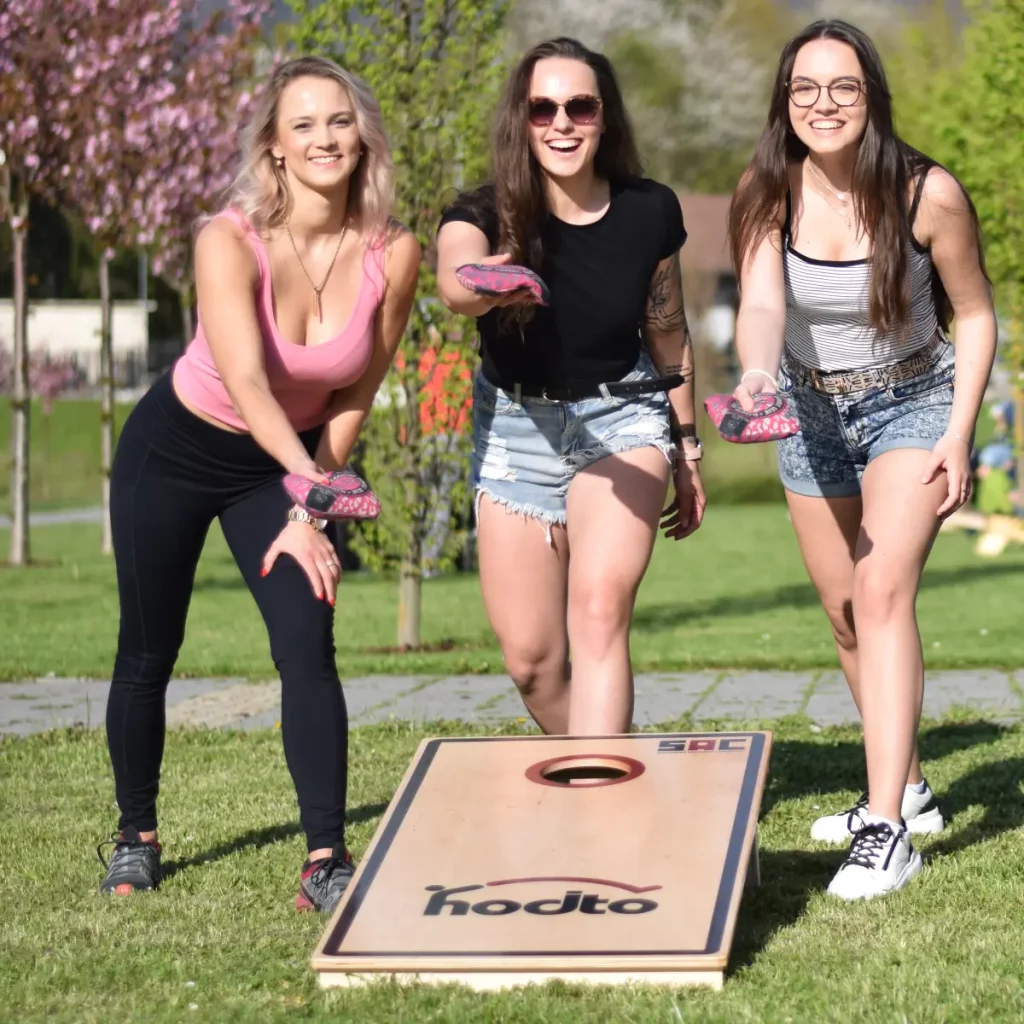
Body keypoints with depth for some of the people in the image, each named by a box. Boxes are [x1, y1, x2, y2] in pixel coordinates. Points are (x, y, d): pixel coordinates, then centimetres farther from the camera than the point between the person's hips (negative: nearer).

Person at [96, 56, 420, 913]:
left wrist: (311, 501, -11)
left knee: (308, 647, -14)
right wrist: (309, 483, -51)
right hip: (175, 451, -2)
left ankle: (327, 863, -8)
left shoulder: (393, 254, -18)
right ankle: (136, 835, 30)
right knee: (148, 655, 9)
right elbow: (244, 383, -38)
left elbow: (357, 391, -8)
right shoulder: (231, 241, -27)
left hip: (290, 464, 2)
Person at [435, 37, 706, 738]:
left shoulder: (650, 212, -12)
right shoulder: (484, 216, -18)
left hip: (623, 416, -1)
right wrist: (478, 286, -68)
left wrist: (688, 450, 12)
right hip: (517, 426, 1)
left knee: (600, 608, -25)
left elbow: (668, 331, 4)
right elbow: (454, 281, -43)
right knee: (530, 659, 5)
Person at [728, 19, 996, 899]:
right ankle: (908, 789, 34)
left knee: (881, 592, -22)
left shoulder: (928, 194, -20)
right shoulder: (767, 196, -14)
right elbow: (761, 304, -29)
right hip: (812, 408, 4)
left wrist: (959, 434, -17)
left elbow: (976, 316, -9)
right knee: (847, 618, 14)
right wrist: (756, 374, -51)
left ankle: (888, 831, -25)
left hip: (912, 403, -4)